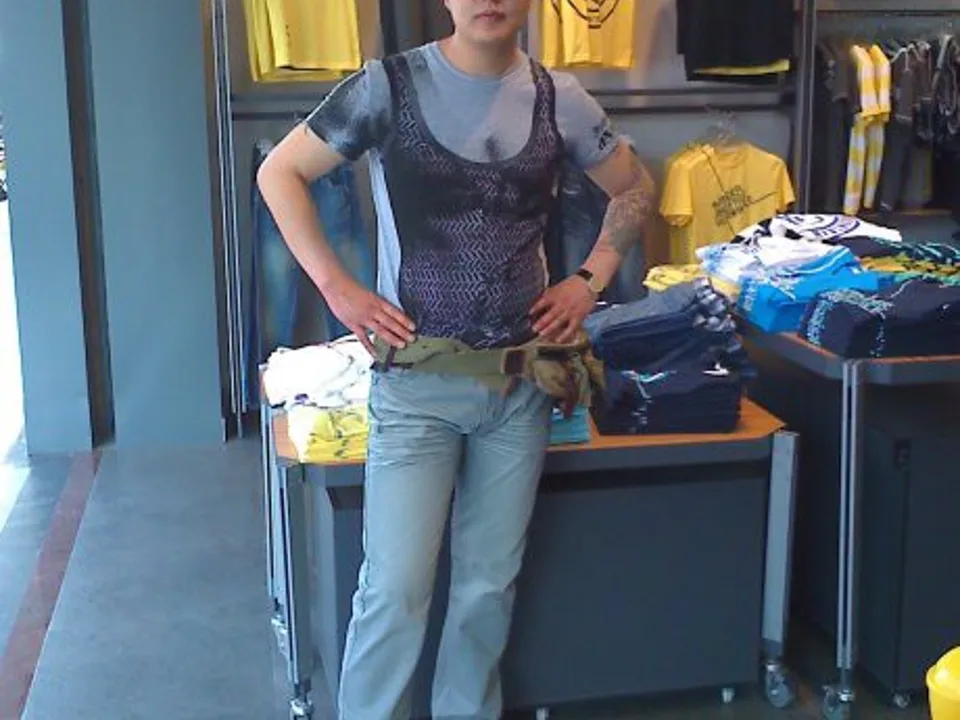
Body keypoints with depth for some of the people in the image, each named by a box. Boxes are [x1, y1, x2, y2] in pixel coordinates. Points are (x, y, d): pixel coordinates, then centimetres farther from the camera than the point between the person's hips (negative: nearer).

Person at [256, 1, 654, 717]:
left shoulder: (559, 98, 2)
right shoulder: (391, 86, -7)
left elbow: (634, 188, 18)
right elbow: (280, 173, 1)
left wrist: (590, 280, 6)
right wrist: (337, 287, -7)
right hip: (417, 382, -3)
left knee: (491, 582, 12)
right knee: (397, 585, -5)